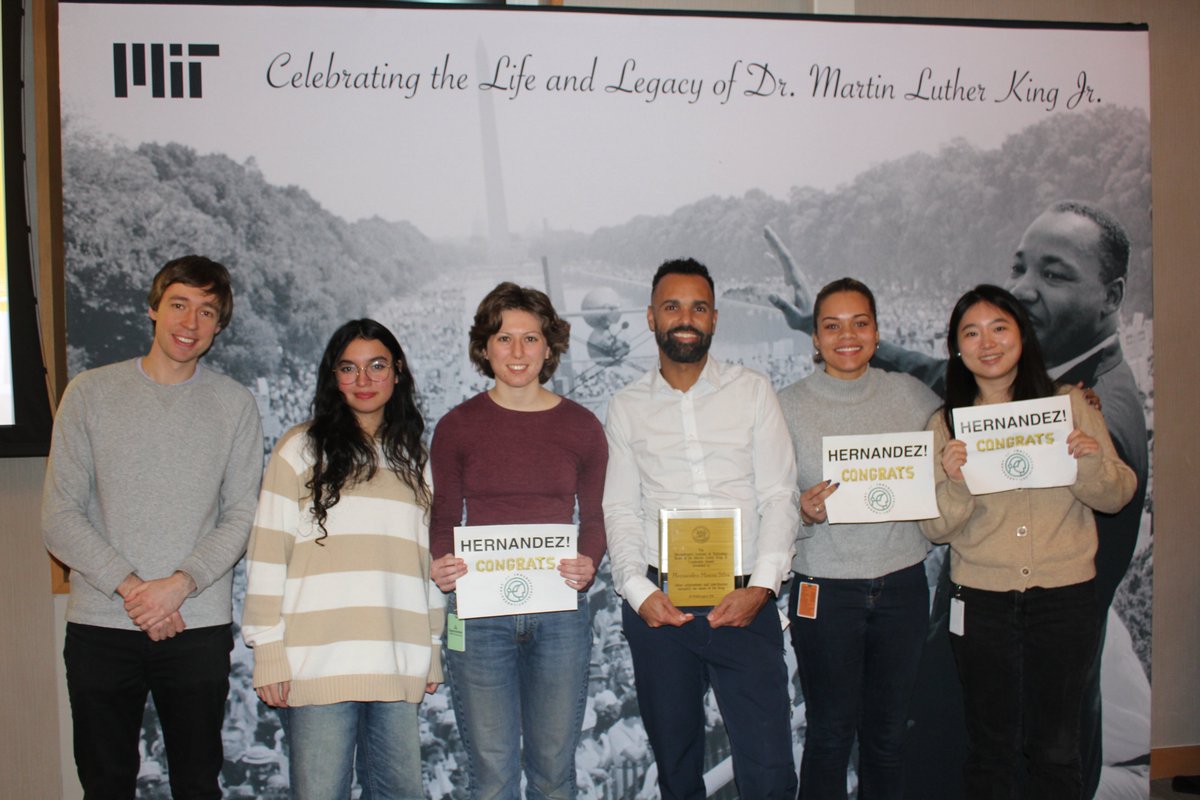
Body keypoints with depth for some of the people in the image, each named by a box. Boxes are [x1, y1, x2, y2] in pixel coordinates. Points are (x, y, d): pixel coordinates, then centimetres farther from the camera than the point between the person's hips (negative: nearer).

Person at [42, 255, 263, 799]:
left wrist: (180, 584, -14)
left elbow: (241, 516, 1)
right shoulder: (90, 393, 3)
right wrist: (128, 586, -12)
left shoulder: (234, 404, 4)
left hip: (199, 626, 0)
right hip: (99, 627, 0)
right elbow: (59, 516, -1)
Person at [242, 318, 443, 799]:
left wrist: (432, 651, 14)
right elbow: (268, 554, -1)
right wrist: (268, 653, -6)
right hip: (321, 662, -4)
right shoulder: (301, 449, 2)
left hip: (398, 664, 4)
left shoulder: (413, 457, 16)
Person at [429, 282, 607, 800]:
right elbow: (444, 518, 8)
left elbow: (594, 517, 10)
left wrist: (588, 564, -10)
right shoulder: (457, 426, 4)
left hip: (560, 610, 1)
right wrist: (442, 565, -13)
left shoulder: (581, 426, 7)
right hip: (479, 612, -1)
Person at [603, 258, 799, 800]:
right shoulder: (626, 407, 8)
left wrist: (760, 586, -12)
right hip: (658, 606, 1)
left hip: (744, 602, -1)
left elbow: (779, 495, 0)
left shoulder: (753, 391, 6)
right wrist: (638, 591, -9)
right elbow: (620, 510, 5)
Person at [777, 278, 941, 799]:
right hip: (825, 590, -2)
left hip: (902, 584, 3)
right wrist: (804, 512, -22)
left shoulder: (909, 393, 4)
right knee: (830, 733, 6)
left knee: (888, 732, 14)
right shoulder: (788, 406, -3)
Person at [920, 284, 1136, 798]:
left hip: (1065, 596, 0)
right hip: (981, 599, 0)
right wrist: (954, 482, -22)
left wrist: (1093, 463, -17)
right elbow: (936, 529, -2)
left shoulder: (1070, 404, 1)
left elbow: (1117, 497, 3)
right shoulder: (945, 424, 1)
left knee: (1054, 747, 9)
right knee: (991, 747, 10)